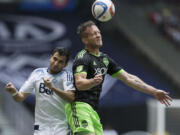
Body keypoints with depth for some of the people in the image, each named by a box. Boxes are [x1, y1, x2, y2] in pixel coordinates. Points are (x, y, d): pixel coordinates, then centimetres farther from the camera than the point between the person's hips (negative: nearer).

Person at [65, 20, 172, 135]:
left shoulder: (105, 59, 18)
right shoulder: (83, 58, -8)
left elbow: (128, 78, 21)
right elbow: (79, 83, -24)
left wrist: (154, 91, 18)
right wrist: (93, 82, -47)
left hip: (93, 110, 9)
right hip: (79, 106, -8)